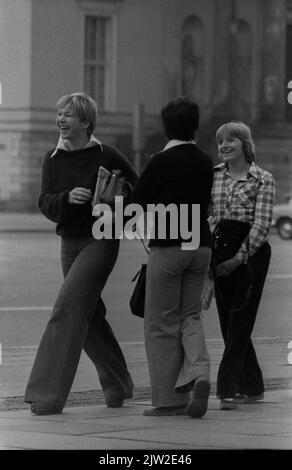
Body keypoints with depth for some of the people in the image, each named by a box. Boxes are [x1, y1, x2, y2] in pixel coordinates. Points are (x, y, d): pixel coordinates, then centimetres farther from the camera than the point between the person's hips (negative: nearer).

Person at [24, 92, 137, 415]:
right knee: (90, 317, 14)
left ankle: (48, 395, -18)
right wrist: (68, 197, -22)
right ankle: (117, 385, 33)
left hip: (100, 241, -6)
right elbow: (45, 204, -4)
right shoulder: (53, 160, 5)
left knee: (67, 309, -17)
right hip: (70, 241, 6)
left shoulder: (106, 156, -9)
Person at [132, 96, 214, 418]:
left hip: (168, 245, -5)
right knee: (190, 316, 14)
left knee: (162, 322, 3)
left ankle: (170, 398, 4)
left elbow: (138, 202, -5)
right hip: (200, 244, 5)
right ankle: (198, 373, -12)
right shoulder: (205, 162, 6)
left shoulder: (162, 162, -10)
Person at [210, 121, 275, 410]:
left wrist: (240, 257, -18)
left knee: (239, 323, -8)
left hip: (251, 252, -5)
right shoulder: (212, 175, 10)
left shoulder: (262, 179, -3)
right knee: (228, 323, 8)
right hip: (220, 252, 5)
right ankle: (252, 387, 20)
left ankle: (228, 389, -12)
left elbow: (262, 223, -10)